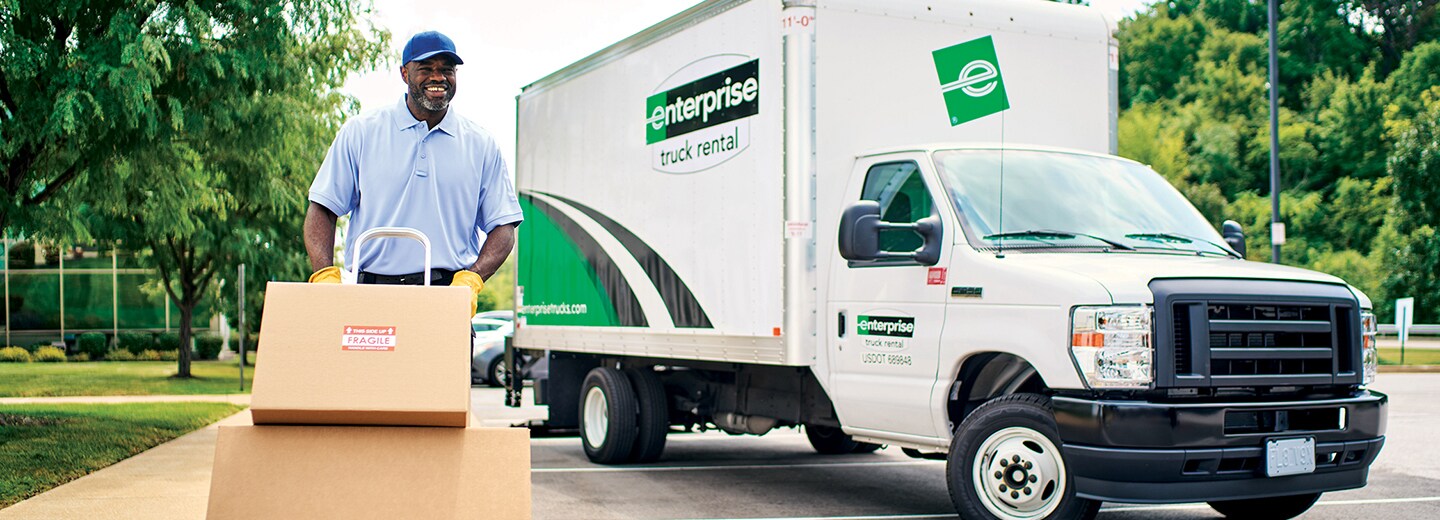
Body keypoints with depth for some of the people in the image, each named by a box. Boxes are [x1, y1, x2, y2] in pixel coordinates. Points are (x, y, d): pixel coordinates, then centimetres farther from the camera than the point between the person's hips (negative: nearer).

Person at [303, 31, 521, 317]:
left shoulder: (481, 145, 12)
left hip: (449, 296, 1)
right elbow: (322, 209, 9)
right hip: (370, 295, 0)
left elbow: (503, 225, 10)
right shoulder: (360, 132, 10)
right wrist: (326, 276, -8)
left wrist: (471, 280, -7)